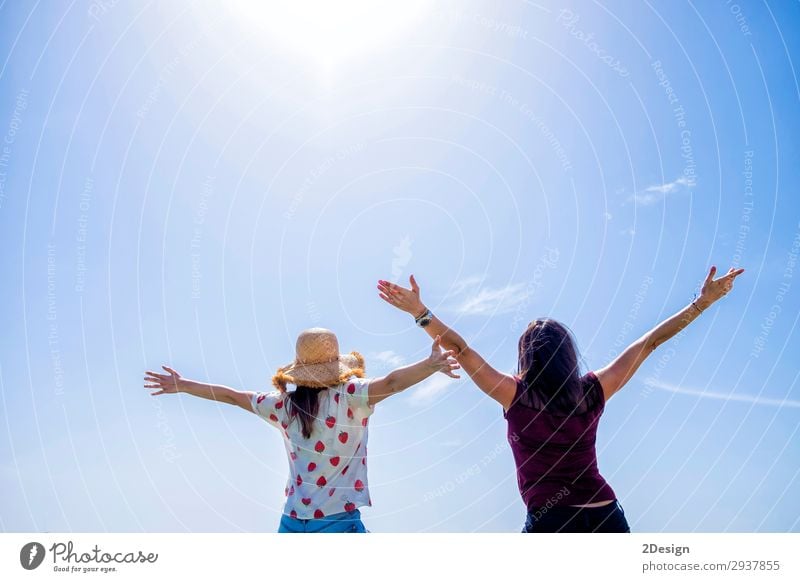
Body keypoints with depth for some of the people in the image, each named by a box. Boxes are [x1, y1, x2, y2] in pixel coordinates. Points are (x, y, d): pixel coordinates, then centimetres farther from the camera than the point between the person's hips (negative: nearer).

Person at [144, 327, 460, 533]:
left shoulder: (284, 405, 4)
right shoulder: (350, 397, -10)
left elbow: (231, 395, 14)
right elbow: (390, 383, -26)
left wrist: (181, 385, 26)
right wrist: (432, 363, -32)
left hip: (292, 522, 5)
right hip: (338, 522, -5)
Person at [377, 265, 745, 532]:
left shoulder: (515, 396, -3)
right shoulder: (592, 390, 5)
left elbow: (461, 350, -3)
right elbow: (649, 343, 10)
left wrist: (420, 312, 0)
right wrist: (703, 301, 17)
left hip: (551, 522, -4)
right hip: (607, 516, 4)